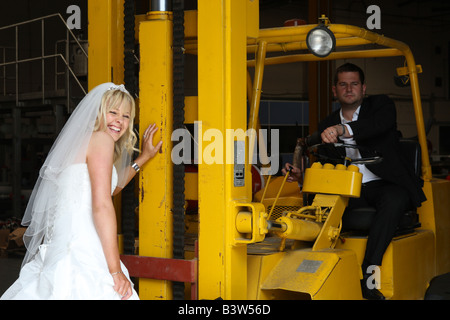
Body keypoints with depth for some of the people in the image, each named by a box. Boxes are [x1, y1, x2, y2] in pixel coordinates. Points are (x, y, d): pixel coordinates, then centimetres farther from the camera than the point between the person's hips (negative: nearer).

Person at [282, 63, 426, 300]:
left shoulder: (381, 105, 5)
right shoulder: (327, 125, 16)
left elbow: (380, 124, -21)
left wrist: (342, 129, -38)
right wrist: (302, 175, -8)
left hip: (383, 184, -3)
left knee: (394, 201, -37)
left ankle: (367, 278, -39)